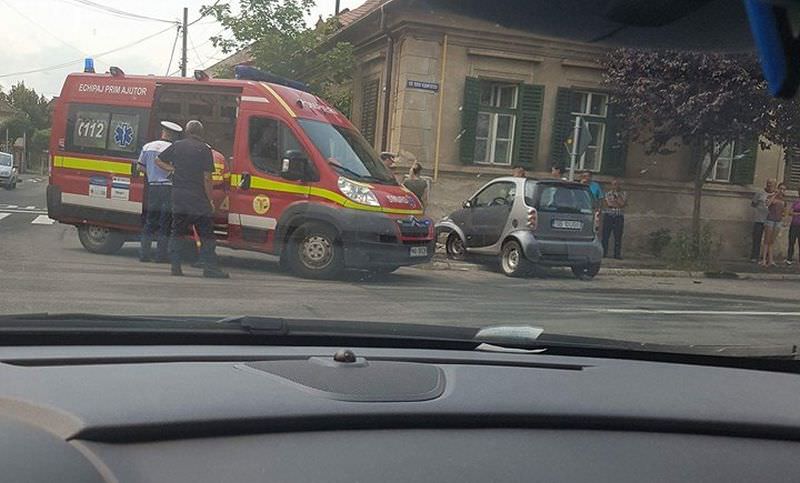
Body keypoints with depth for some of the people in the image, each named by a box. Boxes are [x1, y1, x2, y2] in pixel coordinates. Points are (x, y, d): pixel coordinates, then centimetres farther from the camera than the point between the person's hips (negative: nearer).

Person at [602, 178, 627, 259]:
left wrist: (616, 195, -4)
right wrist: (618, 205, -7)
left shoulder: (624, 194, 10)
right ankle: (604, 253, -2)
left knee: (618, 237, -2)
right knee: (605, 236, -5)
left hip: (619, 217, 0)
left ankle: (617, 254, 1)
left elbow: (622, 204, -7)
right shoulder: (607, 194, 10)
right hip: (608, 216, 0)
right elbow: (608, 204, -5)